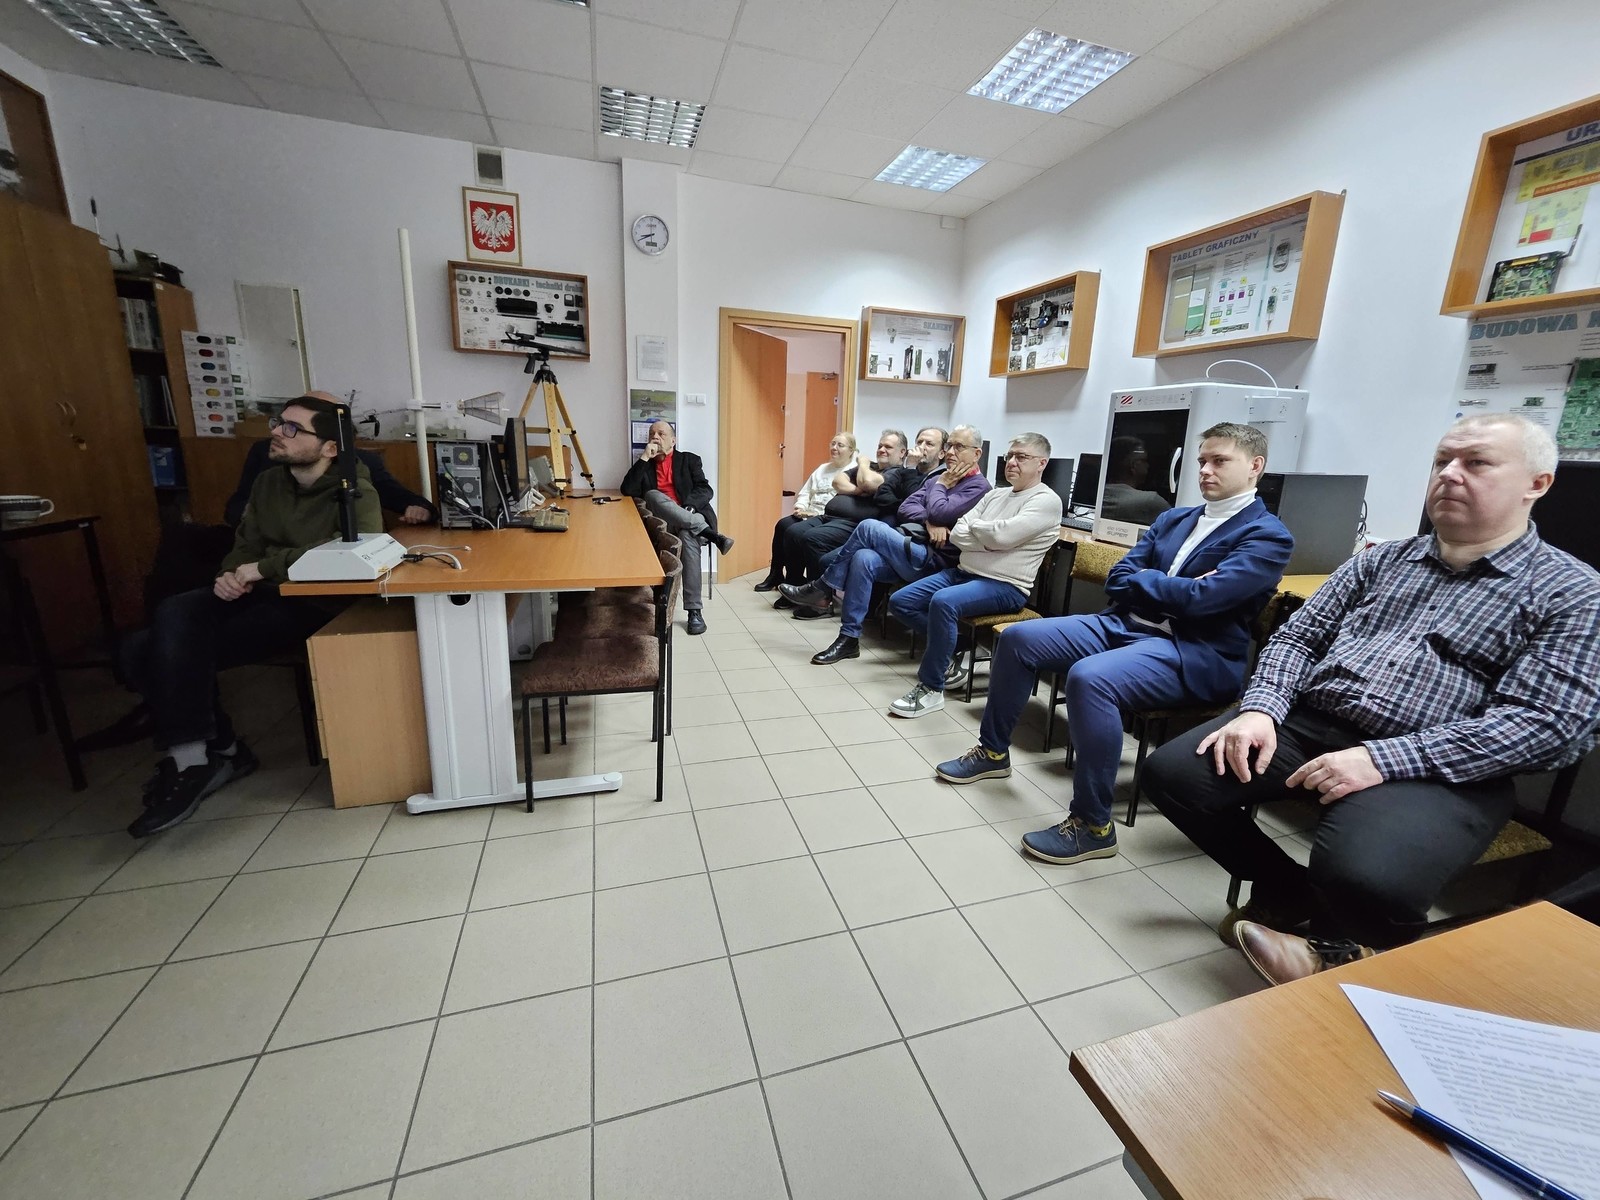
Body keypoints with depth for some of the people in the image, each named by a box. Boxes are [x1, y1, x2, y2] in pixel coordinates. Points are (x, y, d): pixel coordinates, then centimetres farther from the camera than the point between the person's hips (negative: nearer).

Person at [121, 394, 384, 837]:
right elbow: (245, 545, 18)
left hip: (308, 605, -7)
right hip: (254, 595, 7)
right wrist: (230, 572, -6)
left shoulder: (353, 491, -12)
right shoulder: (268, 482, 11)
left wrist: (264, 566, -25)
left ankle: (192, 760, -1)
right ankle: (219, 751, -1)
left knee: (177, 651, -20)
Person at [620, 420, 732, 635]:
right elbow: (627, 490, 4)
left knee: (688, 535, -37)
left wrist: (687, 507, -17)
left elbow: (705, 491, 3)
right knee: (652, 495, -31)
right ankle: (709, 533, -32)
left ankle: (694, 610, -34)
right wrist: (644, 458, 0)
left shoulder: (690, 460, 17)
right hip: (661, 522, 2)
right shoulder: (645, 465, 22)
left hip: (689, 517, -1)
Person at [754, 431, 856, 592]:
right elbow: (805, 493, 22)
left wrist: (819, 514, -22)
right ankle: (775, 575, -9)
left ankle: (792, 584, -14)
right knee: (782, 524, -18)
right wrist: (800, 508, 0)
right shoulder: (822, 469, 23)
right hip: (809, 516, 7)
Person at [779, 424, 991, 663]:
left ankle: (822, 590, -10)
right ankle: (849, 638, -20)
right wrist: (928, 521, -9)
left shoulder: (978, 487, -1)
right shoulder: (937, 478, 23)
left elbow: (939, 513, -16)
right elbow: (904, 508, 10)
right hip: (906, 549, 7)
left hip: (932, 560, -6)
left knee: (869, 527, -22)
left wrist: (941, 485, 2)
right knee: (864, 559, -25)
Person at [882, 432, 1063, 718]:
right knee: (900, 601, -2)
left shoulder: (1046, 501, -6)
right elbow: (956, 535, 6)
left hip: (1004, 586, -8)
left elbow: (1003, 534, -22)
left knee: (943, 602, -36)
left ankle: (931, 689, -22)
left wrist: (973, 526, -3)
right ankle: (953, 645, 12)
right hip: (963, 572, 8)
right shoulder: (994, 495, 16)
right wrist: (991, 539, -12)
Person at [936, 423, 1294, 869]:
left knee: (1089, 678, -36)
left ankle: (1093, 824, -19)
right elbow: (1118, 579, 9)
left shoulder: (1268, 536, -4)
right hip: (1125, 625, 8)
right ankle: (993, 751, 12)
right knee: (1018, 638, -5)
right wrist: (1170, 587, -9)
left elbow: (1200, 598, -19)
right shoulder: (1172, 519, 18)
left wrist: (1144, 580, -3)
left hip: (1196, 653, -7)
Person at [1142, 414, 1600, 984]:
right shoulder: (1380, 559, 17)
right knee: (1170, 773, -14)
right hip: (1307, 723, 5)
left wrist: (1382, 759, -21)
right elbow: (1298, 637, 12)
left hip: (1436, 767, -4)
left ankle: (1340, 939, 5)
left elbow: (1547, 724, -8)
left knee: (1365, 880, -34)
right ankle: (1291, 892, 11)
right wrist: (1261, 708, -9)